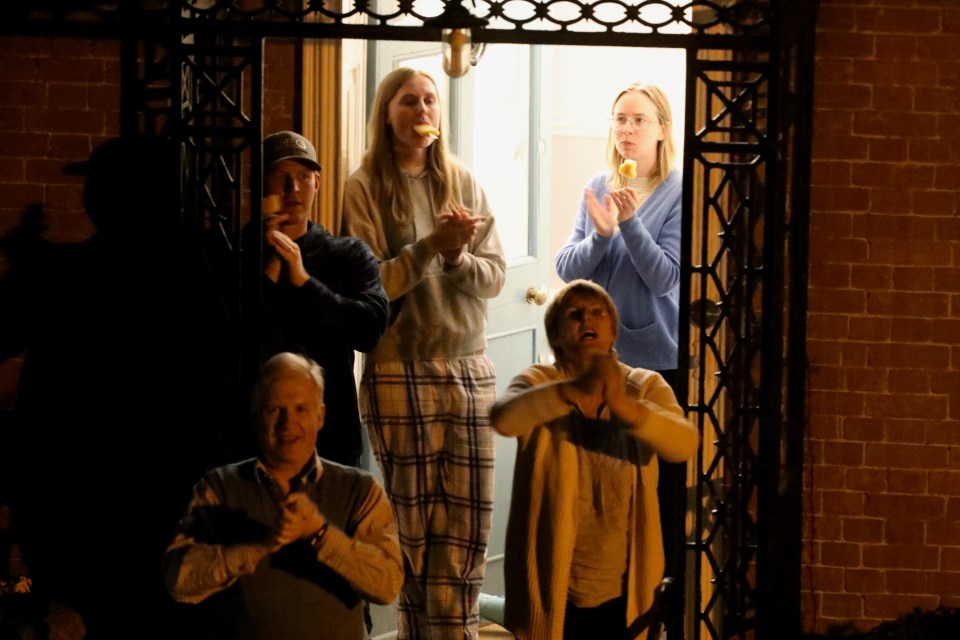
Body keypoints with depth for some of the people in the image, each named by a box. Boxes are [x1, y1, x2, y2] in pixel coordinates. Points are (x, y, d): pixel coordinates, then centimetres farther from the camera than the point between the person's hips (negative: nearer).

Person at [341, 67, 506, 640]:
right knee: (417, 525, 3)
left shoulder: (462, 182, 8)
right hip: (400, 374, -3)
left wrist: (458, 256, -14)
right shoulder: (365, 188, -3)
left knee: (469, 523, 3)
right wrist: (432, 244, -19)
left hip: (469, 371, 4)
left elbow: (495, 276, 6)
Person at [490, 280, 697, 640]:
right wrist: (576, 390, -41)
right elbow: (504, 418, -27)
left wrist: (622, 404, -36)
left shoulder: (644, 386, 0)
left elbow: (685, 443, -19)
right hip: (554, 586, -2)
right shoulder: (538, 382, -4)